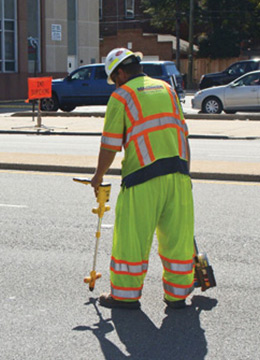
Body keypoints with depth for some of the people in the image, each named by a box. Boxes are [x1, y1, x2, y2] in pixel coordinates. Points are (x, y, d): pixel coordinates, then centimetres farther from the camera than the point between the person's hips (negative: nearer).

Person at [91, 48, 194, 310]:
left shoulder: (121, 96, 0)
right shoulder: (167, 89, 16)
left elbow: (110, 145, -1)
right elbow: (183, 133, 17)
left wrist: (99, 176, 13)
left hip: (143, 178, -5)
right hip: (178, 174, 5)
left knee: (132, 238, 6)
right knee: (177, 236, 11)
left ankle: (125, 294, 15)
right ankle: (177, 294, 19)